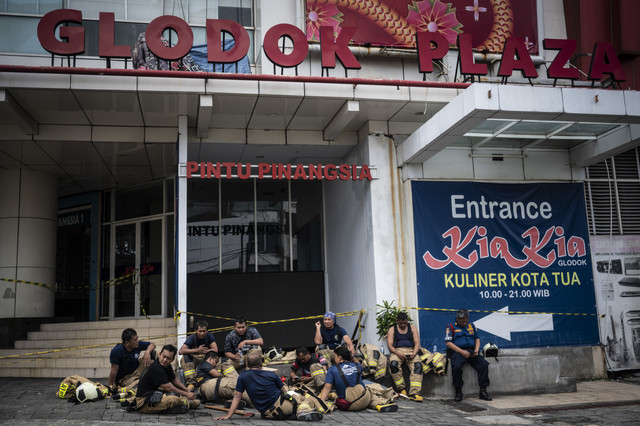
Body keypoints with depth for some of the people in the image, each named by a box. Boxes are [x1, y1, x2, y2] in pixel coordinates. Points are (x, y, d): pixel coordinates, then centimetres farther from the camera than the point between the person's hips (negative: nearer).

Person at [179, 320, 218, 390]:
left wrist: (202, 351, -16)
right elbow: (181, 351, -25)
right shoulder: (192, 338, -11)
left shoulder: (209, 336, -5)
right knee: (185, 357, -31)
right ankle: (190, 383, -37)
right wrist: (197, 350, -24)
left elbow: (215, 350, -17)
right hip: (193, 360, 0)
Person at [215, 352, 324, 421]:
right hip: (283, 406, -2)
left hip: (269, 414, 2)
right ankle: (303, 410, -19)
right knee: (311, 400, 12)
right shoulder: (271, 374, 2)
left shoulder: (243, 376, 1)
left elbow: (237, 397, 1)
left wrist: (228, 415, 6)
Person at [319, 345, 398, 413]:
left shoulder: (333, 369, 1)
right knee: (369, 389, 33)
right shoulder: (357, 366, 9)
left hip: (347, 406, -3)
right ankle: (379, 404, 3)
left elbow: (327, 387, -9)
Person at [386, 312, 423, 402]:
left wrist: (414, 353, -14)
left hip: (411, 351, 1)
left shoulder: (412, 328, 16)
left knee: (417, 365, -31)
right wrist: (398, 353, -19)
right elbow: (390, 345, 0)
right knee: (393, 364, -35)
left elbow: (417, 343, 6)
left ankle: (414, 393, -37)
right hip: (397, 351, -1)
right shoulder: (392, 330, 12)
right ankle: (402, 388, -21)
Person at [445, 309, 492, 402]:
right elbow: (448, 342, -4)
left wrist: (476, 351, 0)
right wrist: (462, 351, -13)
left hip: (471, 351, 4)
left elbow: (477, 339, 21)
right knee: (456, 367, -34)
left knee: (484, 364, -22)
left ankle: (483, 391, -15)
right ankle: (458, 392, -17)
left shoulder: (471, 326, 20)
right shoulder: (451, 327, 5)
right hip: (457, 351, -4)